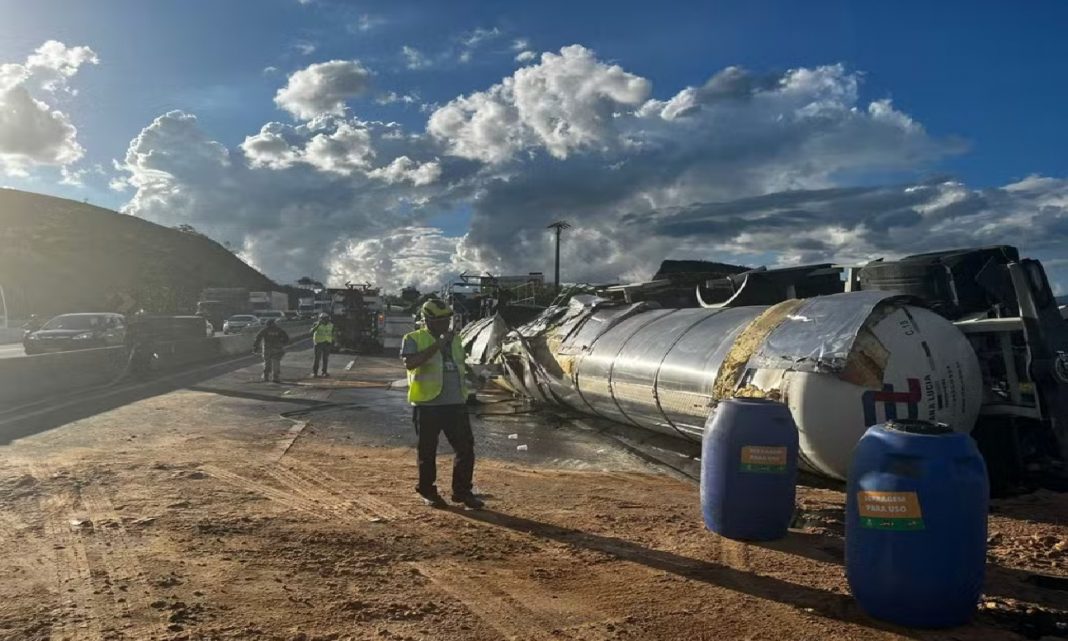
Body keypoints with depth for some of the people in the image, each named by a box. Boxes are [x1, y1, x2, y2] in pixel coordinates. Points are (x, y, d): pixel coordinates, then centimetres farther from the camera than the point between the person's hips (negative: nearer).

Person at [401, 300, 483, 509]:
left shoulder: (454, 339, 14)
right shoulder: (414, 339, -4)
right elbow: (410, 363, -23)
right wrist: (437, 345, -24)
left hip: (456, 404, 5)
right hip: (427, 405, -5)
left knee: (466, 448, 4)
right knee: (427, 451, 7)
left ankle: (462, 491, 17)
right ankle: (427, 491, 23)